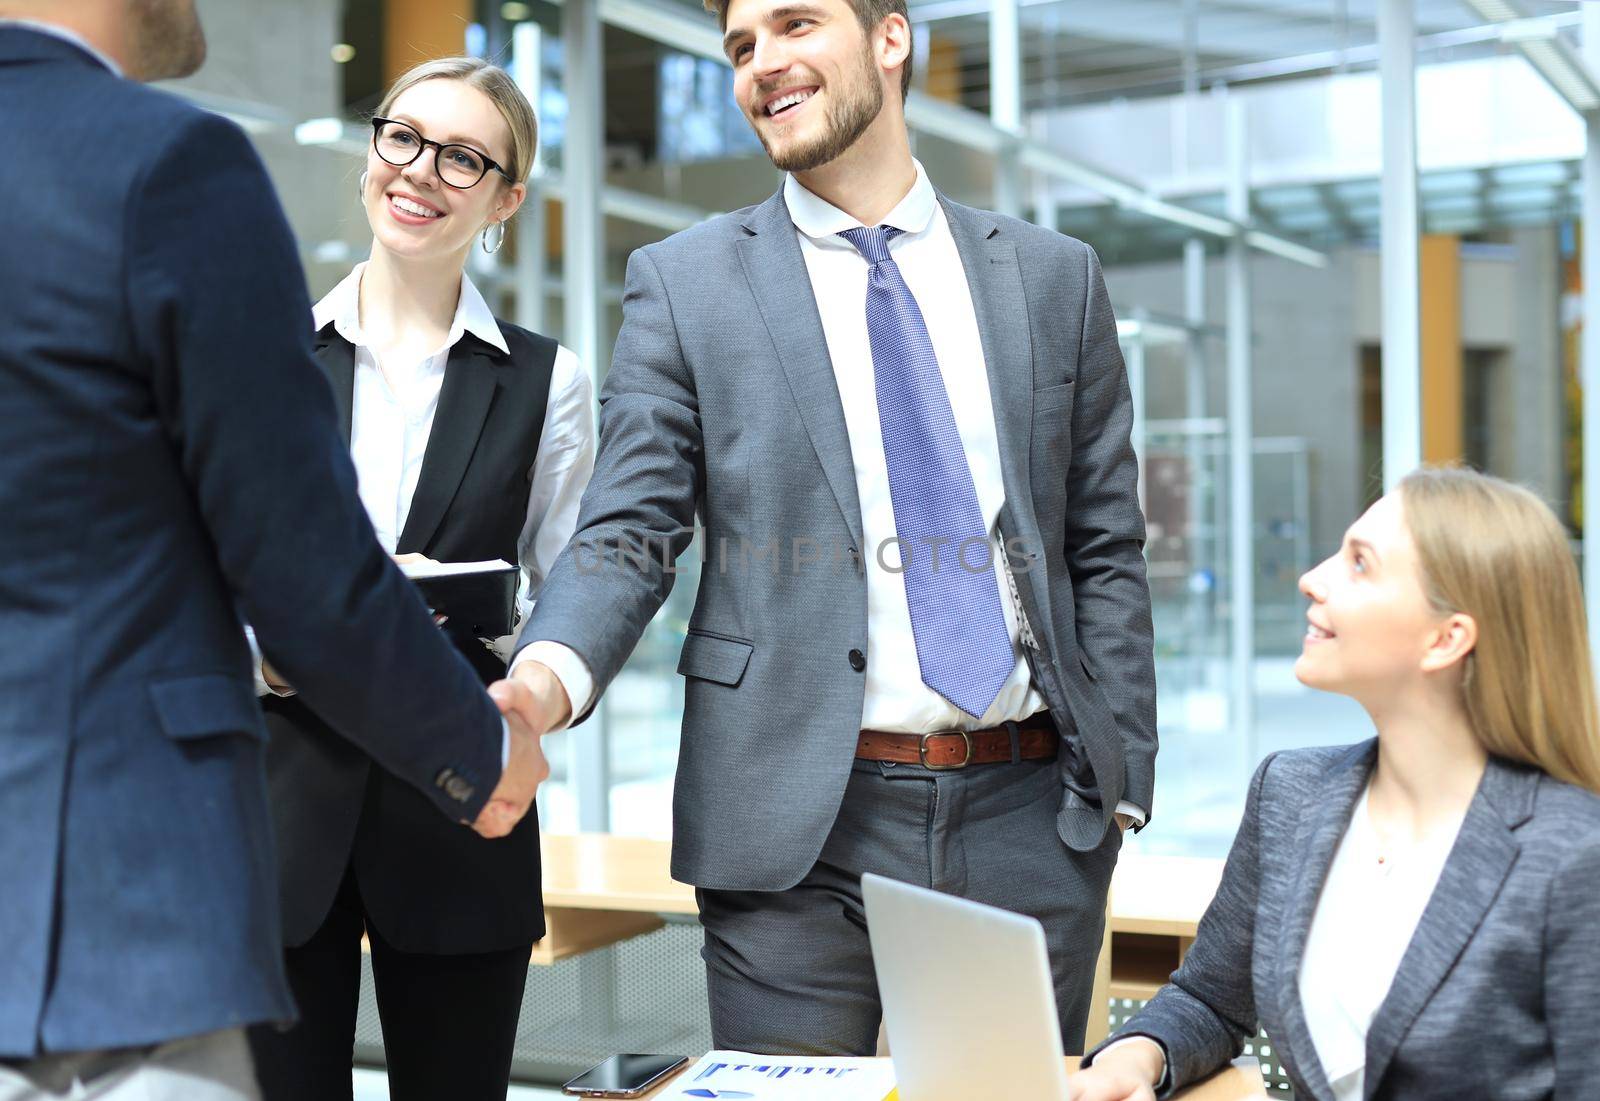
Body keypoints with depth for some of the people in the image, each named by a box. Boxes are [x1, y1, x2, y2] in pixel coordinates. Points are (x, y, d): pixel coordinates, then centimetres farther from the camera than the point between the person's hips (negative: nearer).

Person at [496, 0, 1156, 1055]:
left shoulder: (1055, 275, 9)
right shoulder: (682, 282, 4)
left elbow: (1105, 551, 9)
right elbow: (627, 536, -2)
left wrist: (1120, 782, 3)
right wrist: (549, 672, -22)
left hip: (1029, 821, 2)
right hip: (797, 827, -2)